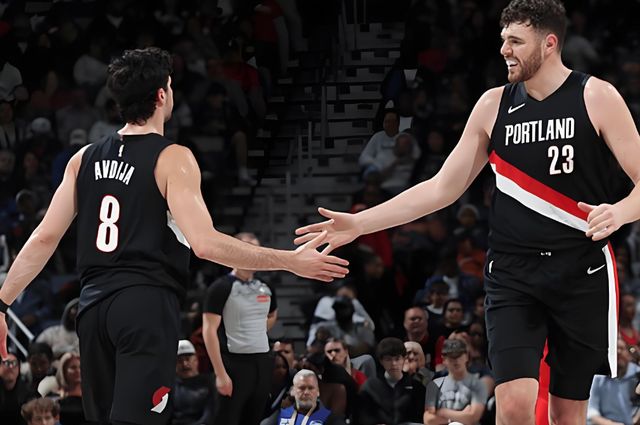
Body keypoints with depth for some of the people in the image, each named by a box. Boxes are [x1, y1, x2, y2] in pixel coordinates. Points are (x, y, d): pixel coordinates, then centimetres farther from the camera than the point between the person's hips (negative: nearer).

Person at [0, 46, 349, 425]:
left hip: (94, 306, 7)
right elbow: (204, 242, -16)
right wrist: (291, 262, -11)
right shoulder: (172, 159, -5)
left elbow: (45, 239, 10)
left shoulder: (84, 159, 12)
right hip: (147, 305, -7)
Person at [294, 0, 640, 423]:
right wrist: (358, 224, 4)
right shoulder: (494, 105, 6)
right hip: (513, 272, 2)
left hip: (582, 273, -2)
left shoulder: (596, 97, -5)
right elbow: (443, 187, 10)